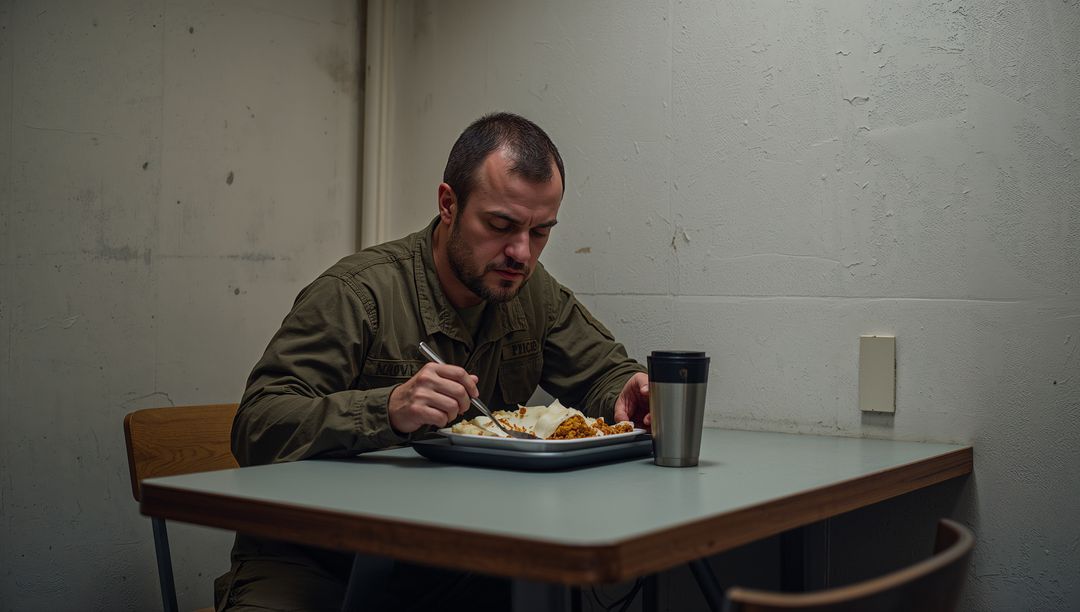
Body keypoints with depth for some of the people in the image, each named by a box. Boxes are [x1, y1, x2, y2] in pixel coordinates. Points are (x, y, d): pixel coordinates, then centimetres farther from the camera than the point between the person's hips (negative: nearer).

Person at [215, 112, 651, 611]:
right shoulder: (356, 293, -17)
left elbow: (605, 372, 14)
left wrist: (623, 396, -11)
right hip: (319, 564, -4)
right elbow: (255, 429, -24)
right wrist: (387, 410, -40)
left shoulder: (536, 294, 3)